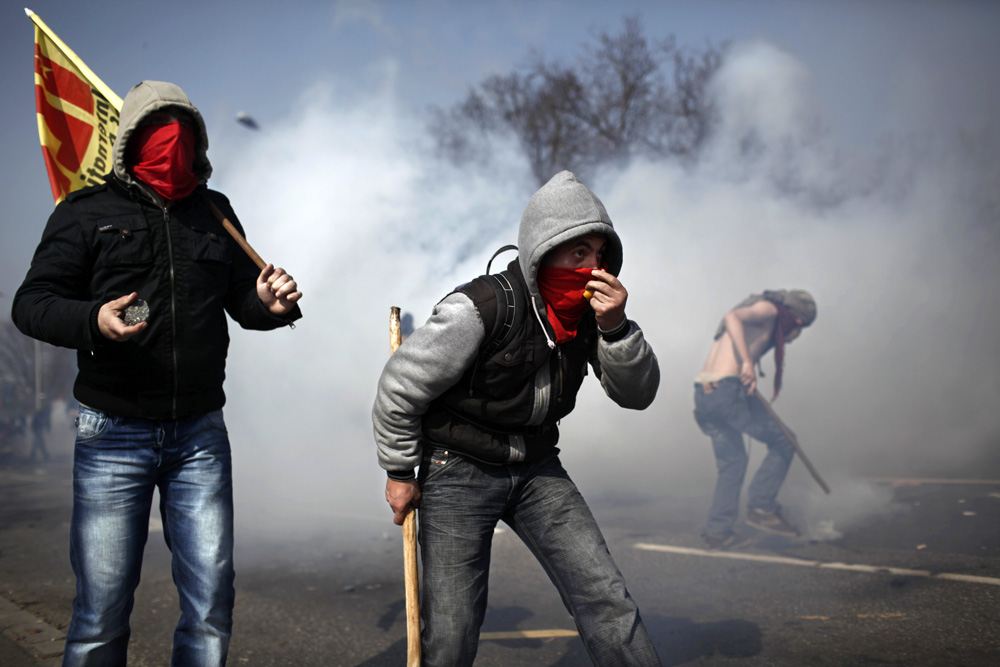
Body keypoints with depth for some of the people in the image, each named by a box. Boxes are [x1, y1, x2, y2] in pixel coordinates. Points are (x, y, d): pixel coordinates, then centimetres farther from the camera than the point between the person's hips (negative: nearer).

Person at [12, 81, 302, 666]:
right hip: (113, 436, -3)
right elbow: (32, 303, -1)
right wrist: (93, 321, -21)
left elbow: (239, 300, 18)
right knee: (102, 611, 2)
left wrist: (268, 304, -6)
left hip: (201, 436, 3)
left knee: (212, 606, 5)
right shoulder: (88, 211, 2)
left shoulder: (215, 212, 13)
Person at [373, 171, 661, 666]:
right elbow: (400, 388, -15)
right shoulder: (480, 309, -24)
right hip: (459, 471, -5)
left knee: (605, 599, -5)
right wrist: (400, 473, -4)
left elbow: (637, 394, -5)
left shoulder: (589, 310, -5)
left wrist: (616, 328, -23)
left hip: (537, 468, 5)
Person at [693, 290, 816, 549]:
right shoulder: (769, 309, 2)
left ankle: (717, 529, 13)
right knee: (783, 442, 4)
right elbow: (732, 317, -18)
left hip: (703, 392, 9)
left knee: (732, 462, 17)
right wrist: (747, 362, -25)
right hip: (727, 389, -9)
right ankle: (760, 507, 3)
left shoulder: (764, 318, 30)